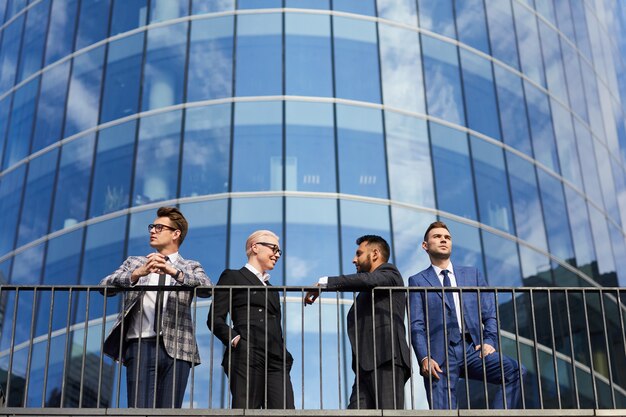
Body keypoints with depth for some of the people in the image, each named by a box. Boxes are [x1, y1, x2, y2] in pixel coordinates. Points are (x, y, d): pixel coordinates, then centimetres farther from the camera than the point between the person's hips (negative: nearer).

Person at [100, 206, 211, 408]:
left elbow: (206, 288, -7)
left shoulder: (190, 268, 15)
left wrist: (174, 272, -22)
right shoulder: (134, 263, 18)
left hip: (176, 348, 0)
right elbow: (105, 286, 2)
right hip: (141, 346, 0)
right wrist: (137, 273, -16)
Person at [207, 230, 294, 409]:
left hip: (276, 360, 6)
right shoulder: (232, 277, 12)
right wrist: (234, 339, -14)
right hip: (247, 355, -6)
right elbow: (215, 318, 2)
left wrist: (286, 357, 12)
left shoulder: (272, 289, 31)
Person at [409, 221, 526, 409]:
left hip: (472, 348, 2)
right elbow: (417, 325, 3)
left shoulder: (473, 274, 21)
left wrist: (489, 341, -4)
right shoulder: (417, 281, 13)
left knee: (515, 371, -22)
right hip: (440, 353, -2)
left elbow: (490, 314, 15)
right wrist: (424, 358, -12)